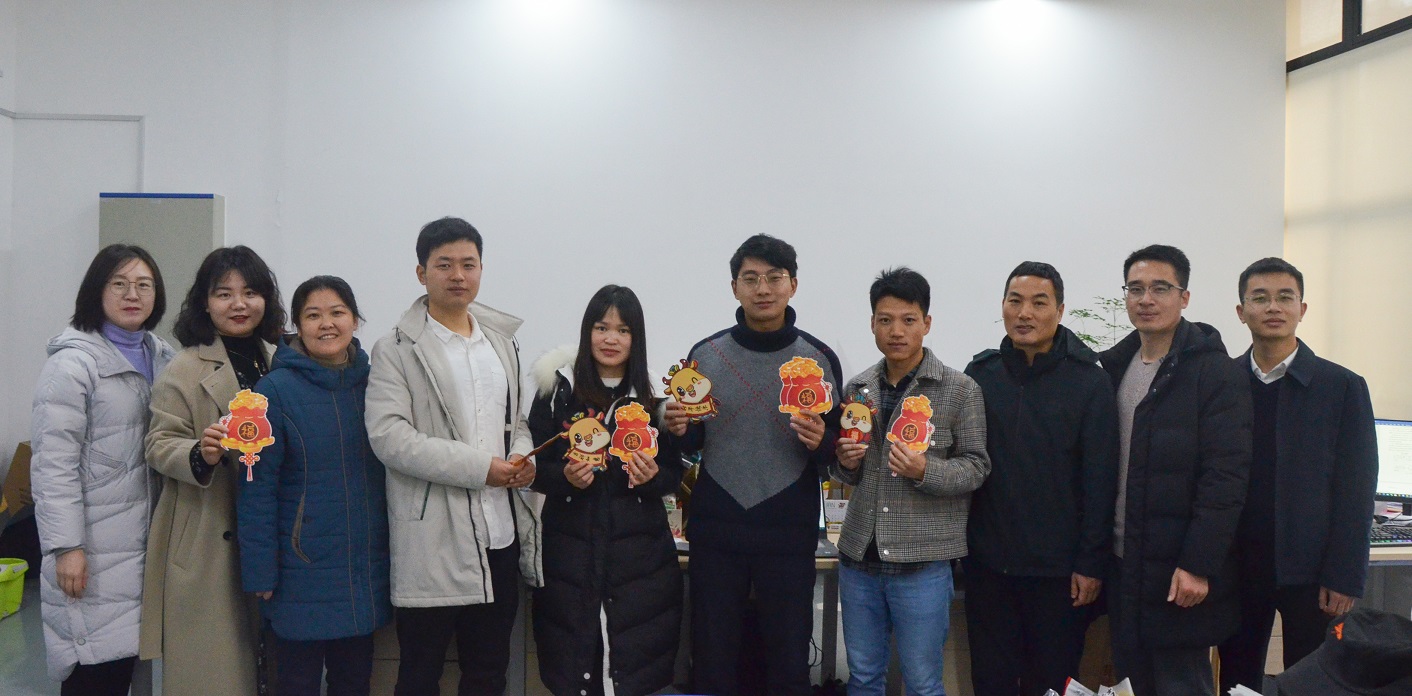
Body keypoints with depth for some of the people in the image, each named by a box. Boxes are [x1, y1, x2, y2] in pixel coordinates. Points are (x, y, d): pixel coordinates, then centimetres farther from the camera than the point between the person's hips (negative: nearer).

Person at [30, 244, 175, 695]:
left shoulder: (162, 357, 11)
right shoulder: (73, 362, -9)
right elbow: (53, 464, -13)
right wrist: (66, 547, -17)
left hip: (145, 541, 6)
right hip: (95, 550, -6)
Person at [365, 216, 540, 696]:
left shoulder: (503, 342, 14)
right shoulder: (397, 350, -4)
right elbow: (388, 436, -14)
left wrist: (522, 458, -2)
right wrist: (480, 467, -18)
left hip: (501, 534, 5)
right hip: (433, 541, -5)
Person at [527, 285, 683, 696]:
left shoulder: (652, 397, 5)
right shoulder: (559, 390, 1)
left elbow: (674, 474, 10)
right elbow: (535, 468, 3)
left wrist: (652, 476, -11)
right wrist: (564, 477, -16)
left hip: (639, 551, 1)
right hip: (571, 550, -1)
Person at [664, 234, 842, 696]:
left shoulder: (820, 359, 1)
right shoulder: (705, 354, 5)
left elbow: (837, 455, 5)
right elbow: (692, 442, 12)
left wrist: (820, 442, -16)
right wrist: (680, 430, -9)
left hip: (789, 537, -1)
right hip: (715, 534, 1)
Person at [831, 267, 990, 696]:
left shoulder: (960, 390, -6)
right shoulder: (857, 388, 8)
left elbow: (976, 466, -5)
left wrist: (925, 471, -22)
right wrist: (846, 464, -4)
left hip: (922, 562, -4)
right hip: (859, 556, 4)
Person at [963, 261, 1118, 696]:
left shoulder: (1089, 381, -4)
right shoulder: (980, 374, 4)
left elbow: (1100, 481, -6)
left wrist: (1091, 562, -9)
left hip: (1059, 570, -2)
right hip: (987, 564, 3)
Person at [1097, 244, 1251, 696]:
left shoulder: (1215, 373, -9)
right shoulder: (1113, 368, 10)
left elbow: (1226, 477, -15)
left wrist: (1198, 565, -19)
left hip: (1180, 572, -6)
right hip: (1122, 564, 6)